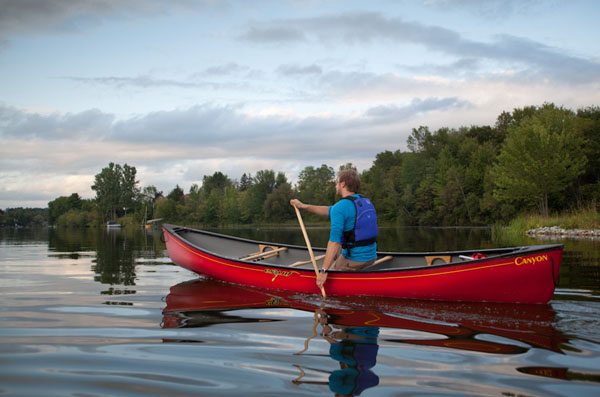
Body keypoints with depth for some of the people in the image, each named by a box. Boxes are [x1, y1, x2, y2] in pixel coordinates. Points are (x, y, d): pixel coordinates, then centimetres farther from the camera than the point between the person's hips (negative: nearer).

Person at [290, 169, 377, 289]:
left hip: (353, 261, -7)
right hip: (371, 257, 8)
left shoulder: (340, 207, -17)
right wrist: (303, 206, 18)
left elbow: (334, 242, -24)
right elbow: (330, 211, 18)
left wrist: (324, 271, -22)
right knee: (337, 250, 30)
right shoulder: (366, 201, 10)